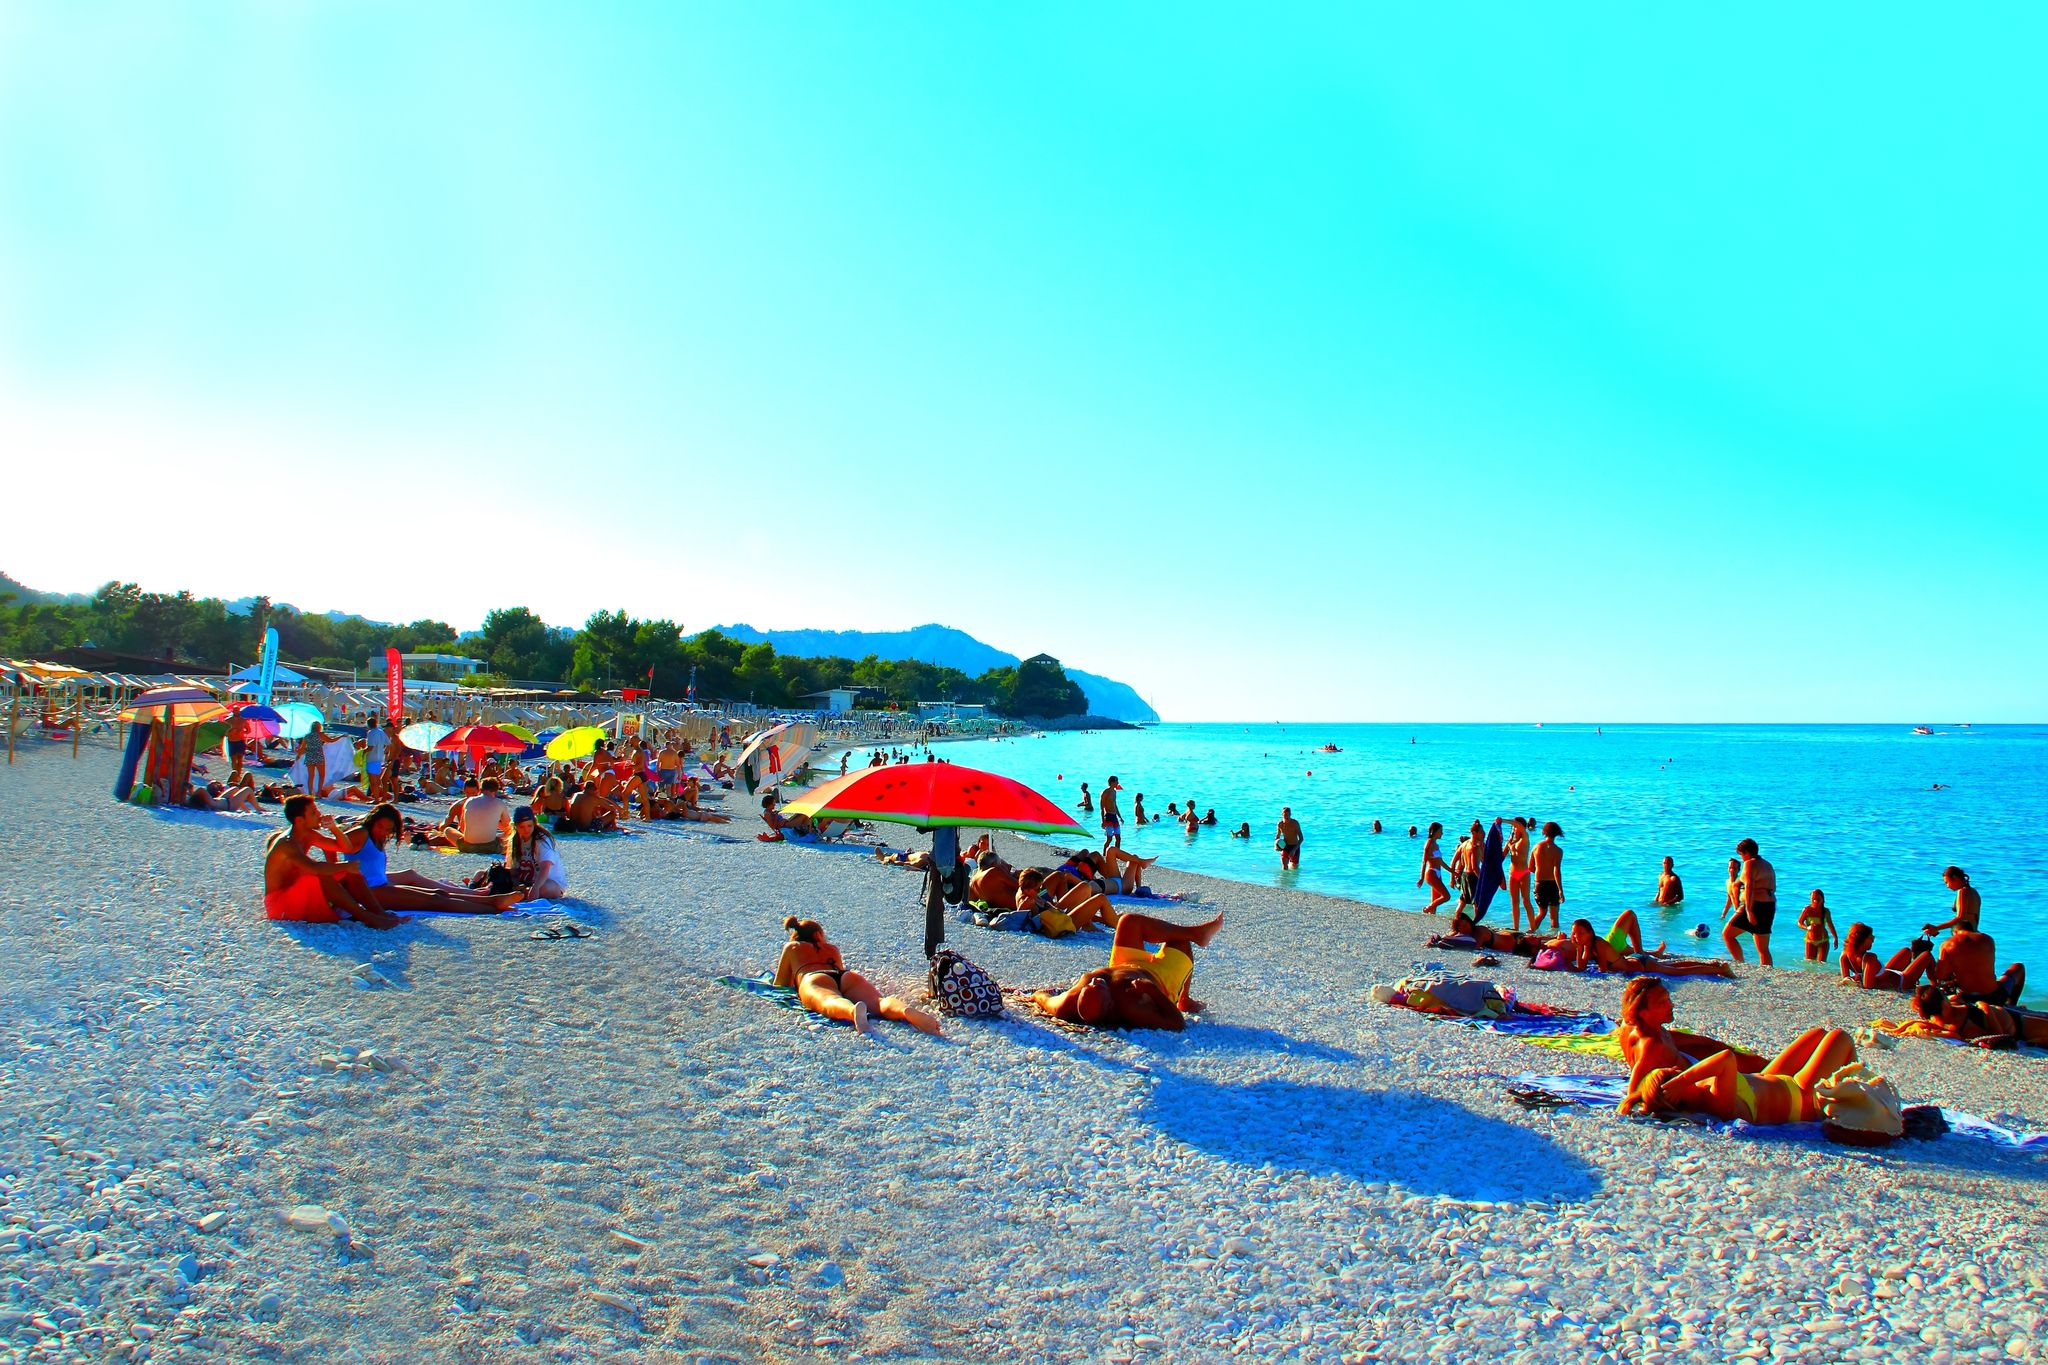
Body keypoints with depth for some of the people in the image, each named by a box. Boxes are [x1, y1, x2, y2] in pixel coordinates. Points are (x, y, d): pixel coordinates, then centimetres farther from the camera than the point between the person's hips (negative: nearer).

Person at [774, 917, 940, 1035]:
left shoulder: (791, 947, 36)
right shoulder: (832, 948, 42)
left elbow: (780, 984, 41)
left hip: (813, 979, -3)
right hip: (848, 976, 3)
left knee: (829, 1002, -37)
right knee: (879, 1002, -25)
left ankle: (854, 1011, -74)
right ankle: (907, 1010, -61)